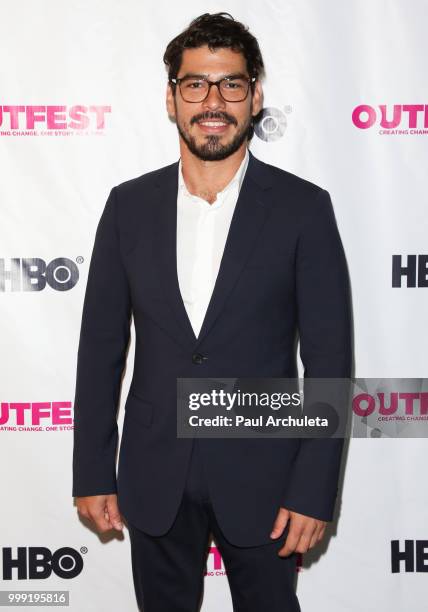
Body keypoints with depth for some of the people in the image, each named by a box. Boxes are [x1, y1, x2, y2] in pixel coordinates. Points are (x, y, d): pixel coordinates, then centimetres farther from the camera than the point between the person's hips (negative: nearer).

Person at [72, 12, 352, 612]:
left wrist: (313, 492, -11)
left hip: (260, 476, -2)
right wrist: (93, 473, 1)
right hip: (154, 477, 3)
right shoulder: (129, 205, -1)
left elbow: (329, 360, -8)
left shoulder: (304, 208, -8)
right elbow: (101, 347, 2)